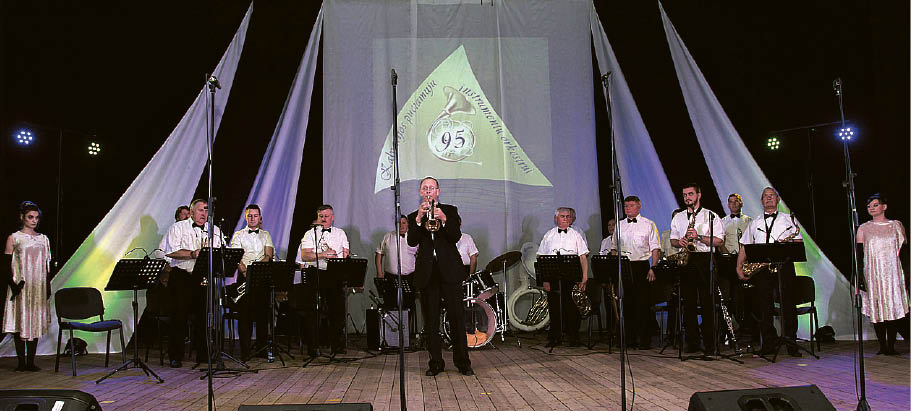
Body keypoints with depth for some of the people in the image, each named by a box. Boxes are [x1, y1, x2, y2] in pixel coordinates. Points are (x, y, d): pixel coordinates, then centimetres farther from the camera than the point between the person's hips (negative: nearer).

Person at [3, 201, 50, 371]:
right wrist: (13, 285, -15)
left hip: (38, 287, 4)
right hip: (20, 287, -4)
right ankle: (21, 362, 6)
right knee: (20, 322, -2)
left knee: (35, 322, 5)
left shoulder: (43, 239, 11)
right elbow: (6, 265, -4)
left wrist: (47, 287, 6)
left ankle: (31, 361, 11)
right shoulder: (14, 238, 0)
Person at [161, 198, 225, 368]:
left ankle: (203, 355, 12)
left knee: (203, 316, 3)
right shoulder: (178, 227, 5)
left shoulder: (215, 231, 16)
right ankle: (175, 357, 7)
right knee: (179, 317, -2)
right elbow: (170, 251, -8)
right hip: (181, 278, -3)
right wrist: (193, 254, -19)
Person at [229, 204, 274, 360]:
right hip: (244, 276, -1)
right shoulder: (238, 235, 11)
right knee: (244, 312, -5)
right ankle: (245, 351, -2)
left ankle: (262, 347, 8)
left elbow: (269, 255, 3)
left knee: (262, 311, -1)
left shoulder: (266, 235, 16)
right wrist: (245, 271, -20)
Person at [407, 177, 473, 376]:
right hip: (427, 273, 1)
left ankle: (462, 362, 5)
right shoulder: (413, 216, 11)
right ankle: (436, 363, 11)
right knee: (431, 320, 3)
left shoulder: (450, 210, 10)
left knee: (457, 317, -2)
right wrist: (419, 218, -16)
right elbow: (412, 242, -5)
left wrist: (444, 220, -20)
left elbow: (456, 236, -4)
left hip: (449, 270, -1)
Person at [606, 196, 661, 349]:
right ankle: (629, 339, 11)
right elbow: (614, 248, 17)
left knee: (643, 303, -5)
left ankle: (645, 340, 1)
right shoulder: (619, 225, 15)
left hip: (641, 266, -3)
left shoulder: (648, 224, 4)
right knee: (627, 303, 4)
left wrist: (653, 268, -11)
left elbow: (655, 249, 0)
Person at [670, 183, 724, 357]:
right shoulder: (678, 218, 17)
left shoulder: (711, 216, 4)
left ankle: (710, 345, -3)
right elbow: (672, 240, 20)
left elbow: (719, 241, -2)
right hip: (685, 261, 4)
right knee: (688, 302, 4)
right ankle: (691, 342, 11)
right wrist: (680, 242, -2)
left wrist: (699, 237, -14)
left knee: (708, 303, -6)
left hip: (704, 260, -4)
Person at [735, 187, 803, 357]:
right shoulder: (755, 223, 21)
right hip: (761, 268, 2)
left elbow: (799, 241, 7)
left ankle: (791, 343, -1)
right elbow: (744, 246, 16)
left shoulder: (789, 219, 16)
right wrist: (739, 267, 6)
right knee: (764, 305, -1)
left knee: (788, 303, -7)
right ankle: (768, 344, 3)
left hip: (784, 265, -2)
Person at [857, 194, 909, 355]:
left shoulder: (896, 225, 8)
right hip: (873, 273, 0)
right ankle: (882, 346, 5)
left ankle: (891, 346, 3)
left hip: (893, 272, 0)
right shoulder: (864, 228, 6)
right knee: (877, 308, -1)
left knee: (893, 306, -4)